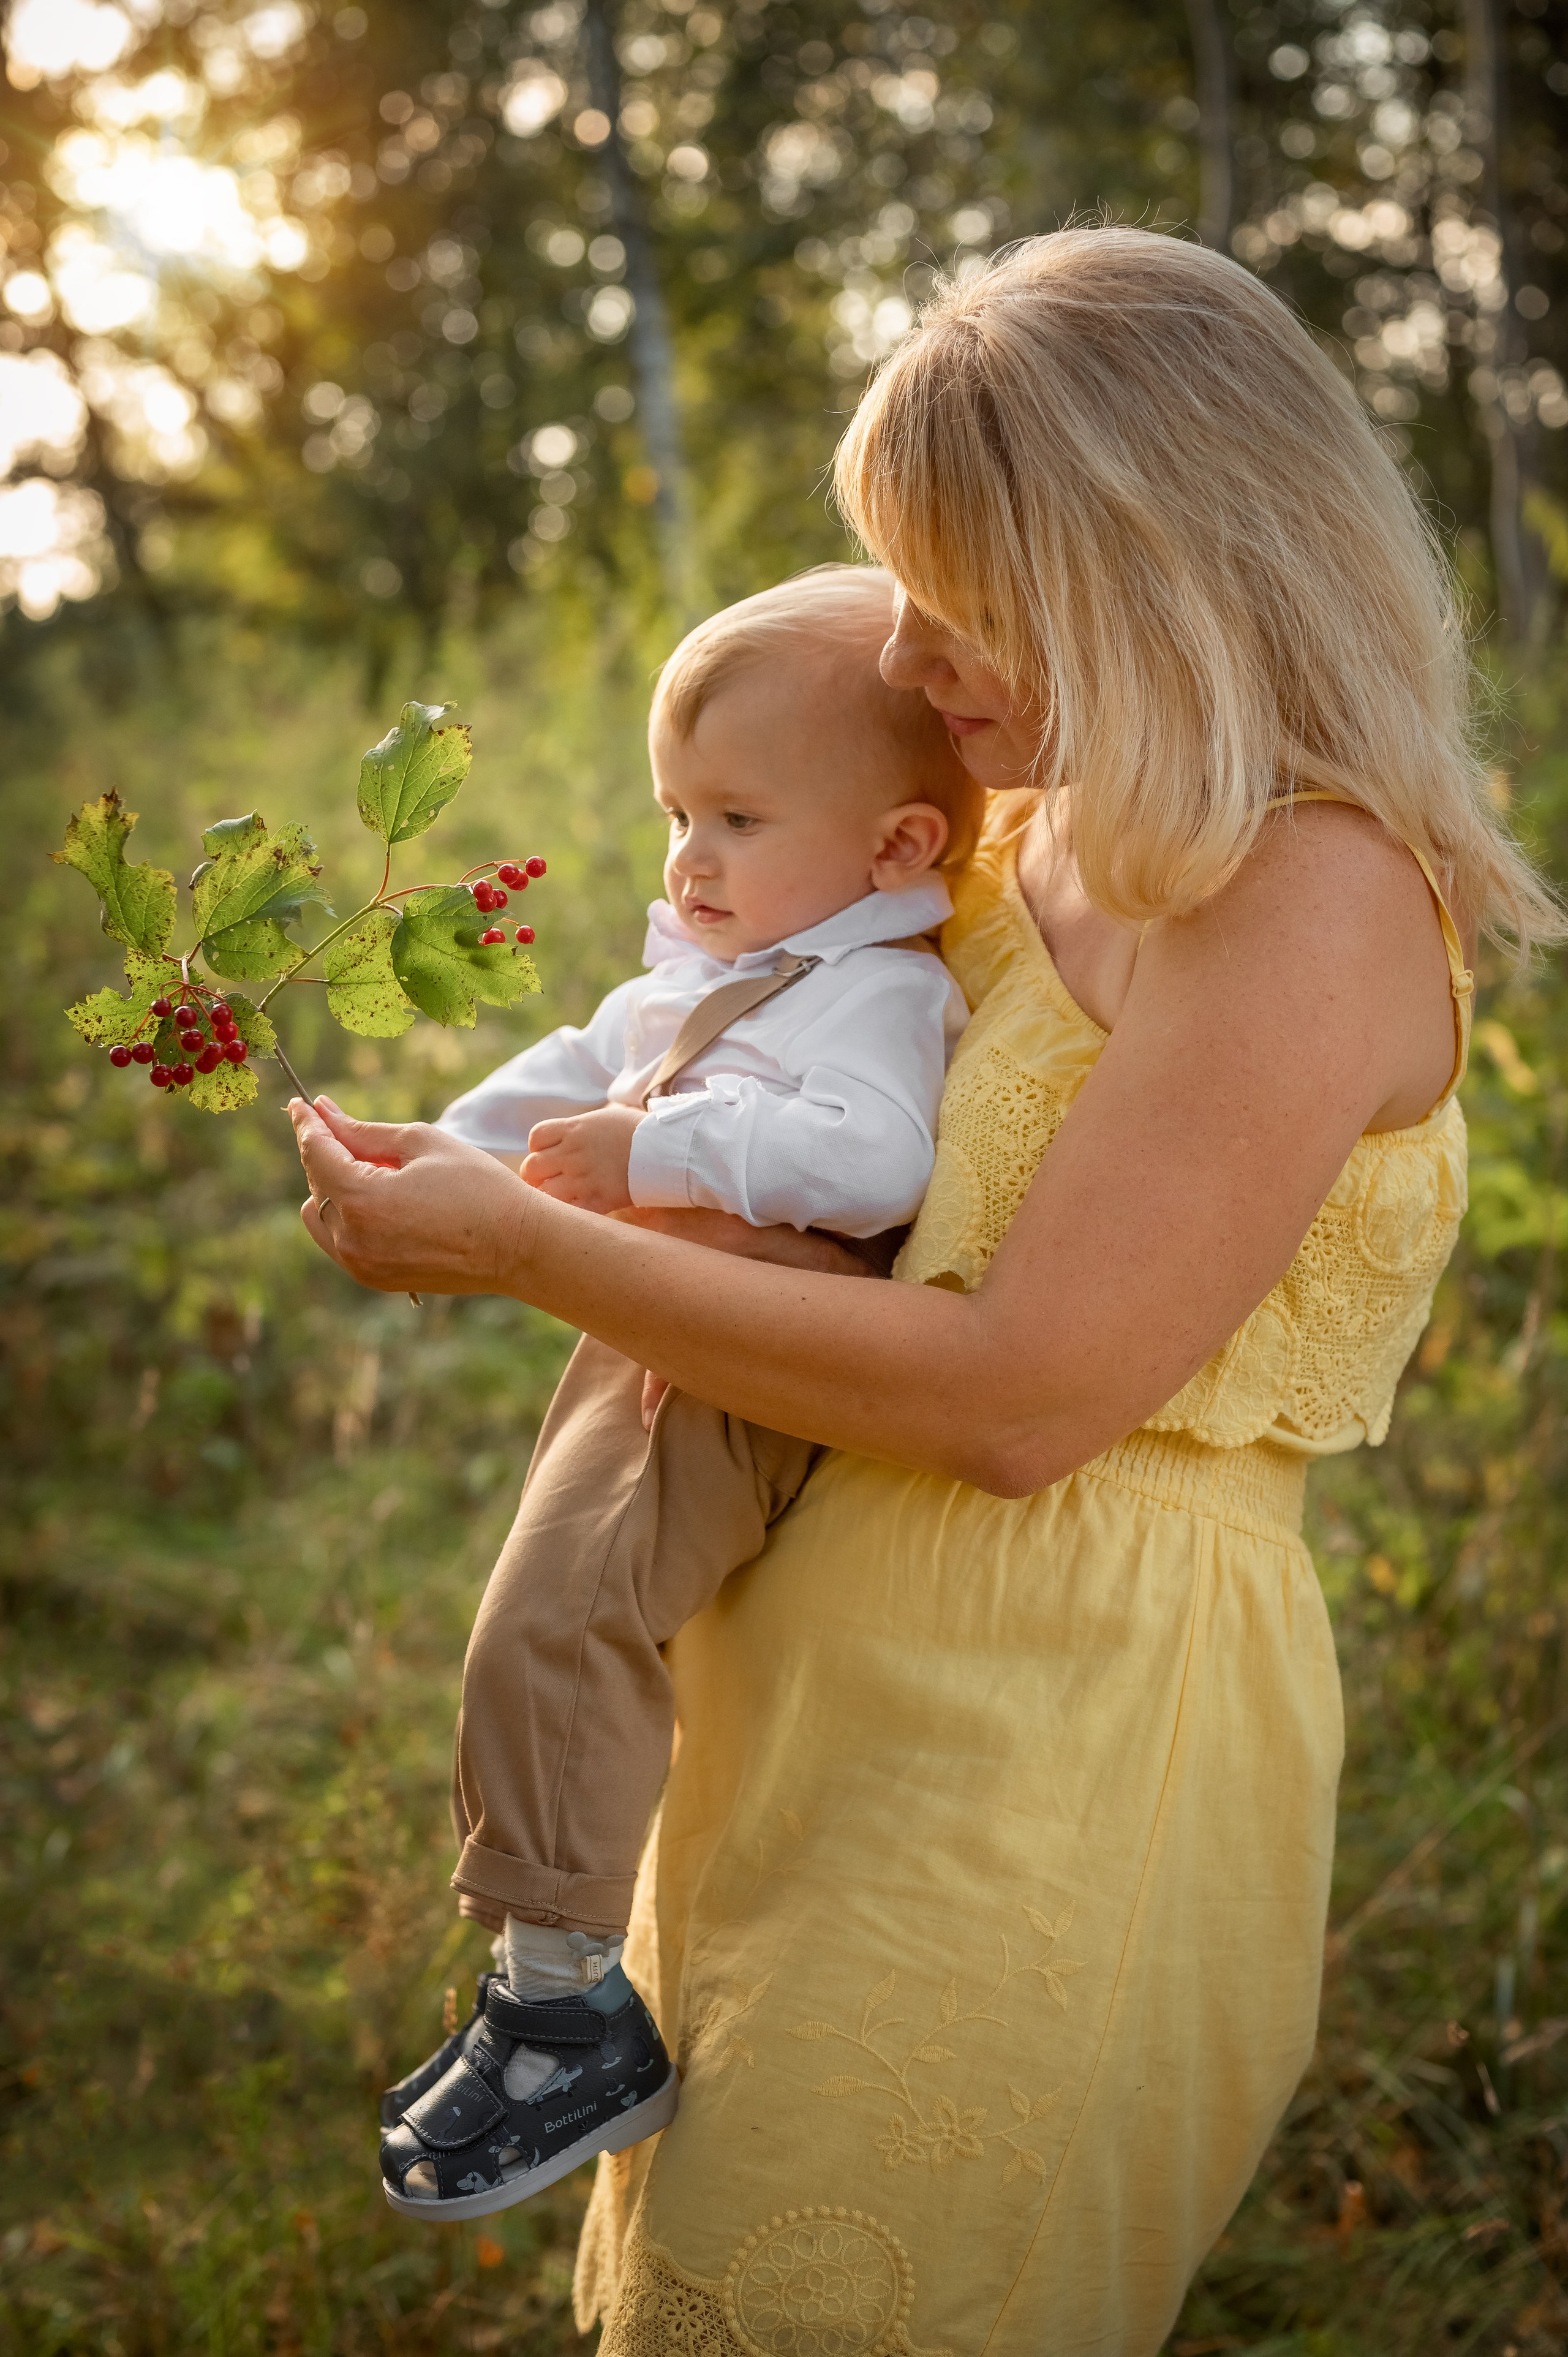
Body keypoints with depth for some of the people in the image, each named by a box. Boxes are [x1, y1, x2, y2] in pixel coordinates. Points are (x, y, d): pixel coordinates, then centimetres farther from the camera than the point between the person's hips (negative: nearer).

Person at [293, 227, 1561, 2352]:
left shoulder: (1313, 899, -19)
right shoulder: (1058, 836, 9)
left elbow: (1022, 1397, -23)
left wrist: (531, 1252, -18)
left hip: (1045, 1766, -8)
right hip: (834, 1706, 8)